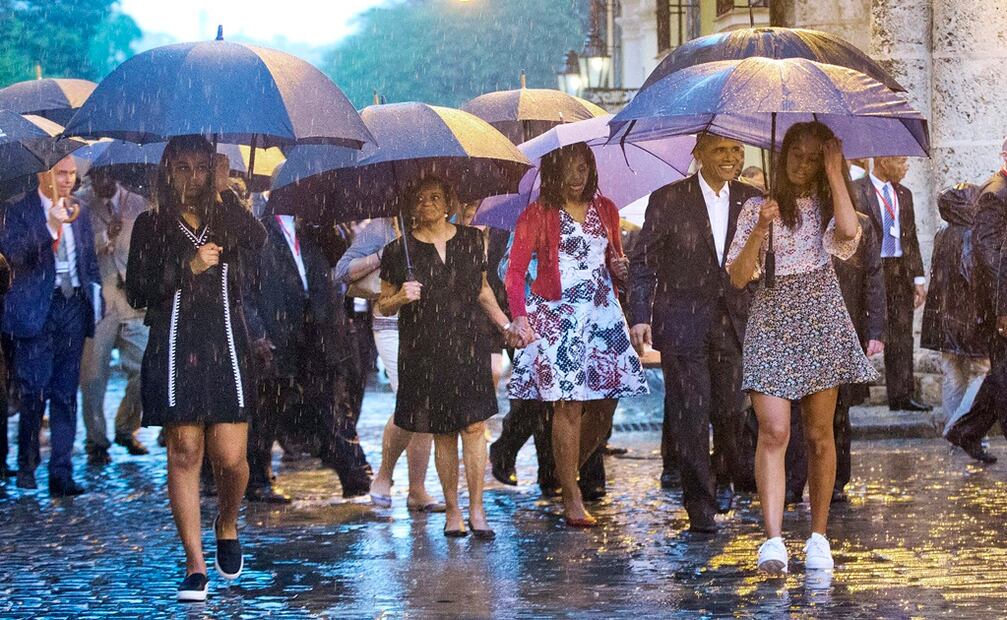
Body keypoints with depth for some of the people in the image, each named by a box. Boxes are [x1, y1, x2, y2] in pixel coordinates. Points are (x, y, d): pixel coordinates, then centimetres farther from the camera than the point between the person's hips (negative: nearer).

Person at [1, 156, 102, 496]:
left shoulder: (79, 213, 14)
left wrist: (95, 294, 13)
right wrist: (51, 225, -30)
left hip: (74, 306, 5)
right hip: (37, 310, -4)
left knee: (66, 392, 4)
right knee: (34, 390, -5)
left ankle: (61, 474, 7)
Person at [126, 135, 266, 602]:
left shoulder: (228, 219, 13)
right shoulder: (151, 225, 9)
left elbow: (256, 241, -11)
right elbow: (137, 291, 0)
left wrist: (223, 194, -15)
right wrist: (189, 267, -8)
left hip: (226, 349, 1)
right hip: (175, 351, -1)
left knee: (230, 456, -6)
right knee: (184, 453, -3)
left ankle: (227, 523, 26)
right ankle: (195, 566, 2)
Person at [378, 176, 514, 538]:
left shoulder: (471, 241, 8)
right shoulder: (398, 251, 0)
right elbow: (383, 306, 6)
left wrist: (505, 325, 14)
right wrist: (402, 298, -14)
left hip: (468, 348, 1)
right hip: (424, 354, -1)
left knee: (474, 426, -7)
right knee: (443, 433, 2)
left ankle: (476, 509, -1)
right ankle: (452, 510, 13)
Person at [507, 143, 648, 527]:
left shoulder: (605, 210, 14)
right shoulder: (537, 215, 0)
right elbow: (515, 271, -6)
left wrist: (620, 268, 2)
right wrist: (519, 317, -22)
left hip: (603, 314, 5)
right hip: (558, 317, -5)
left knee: (605, 403, 2)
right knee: (568, 405, -8)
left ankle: (570, 471, 26)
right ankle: (572, 499, -1)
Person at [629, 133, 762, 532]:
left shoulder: (750, 200, 7)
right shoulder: (668, 200, -2)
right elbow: (643, 262, 0)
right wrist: (640, 316, -8)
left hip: (735, 322, 3)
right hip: (683, 323, -3)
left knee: (730, 409, 5)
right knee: (690, 412, -4)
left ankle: (724, 477, 32)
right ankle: (700, 502, 4)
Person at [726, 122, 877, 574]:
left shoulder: (828, 207, 11)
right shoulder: (757, 209, 9)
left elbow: (849, 233, -14)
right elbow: (738, 277, 2)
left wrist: (835, 171, -7)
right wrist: (760, 230, -13)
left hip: (821, 322, 1)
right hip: (771, 321, -1)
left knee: (819, 434, 4)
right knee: (773, 431, -14)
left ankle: (818, 536, 13)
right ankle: (773, 541, -19)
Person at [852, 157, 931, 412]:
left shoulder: (903, 194, 16)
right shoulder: (855, 191, -5)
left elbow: (912, 239, 17)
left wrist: (918, 278, 11)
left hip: (900, 272, 6)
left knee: (901, 337, 4)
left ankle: (902, 396, 7)